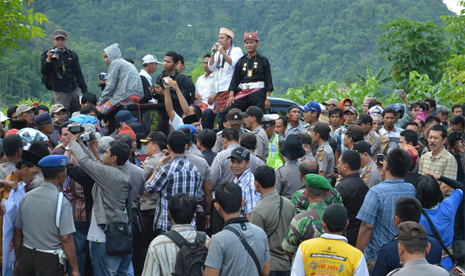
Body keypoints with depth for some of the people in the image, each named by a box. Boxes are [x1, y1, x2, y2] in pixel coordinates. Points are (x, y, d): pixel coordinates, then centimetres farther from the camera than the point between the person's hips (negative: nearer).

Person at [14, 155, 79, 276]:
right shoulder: (61, 201, -15)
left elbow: (18, 232, 8)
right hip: (50, 261, -5)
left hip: (26, 256, 5)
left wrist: (18, 260, 19)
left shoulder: (26, 197, 2)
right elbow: (66, 239, -18)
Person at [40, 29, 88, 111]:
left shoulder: (72, 54, 12)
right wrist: (48, 59, -29)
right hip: (60, 93, -4)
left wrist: (85, 91, 5)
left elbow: (78, 74, 12)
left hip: (74, 91, 4)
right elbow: (43, 72, -11)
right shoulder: (46, 55, 2)